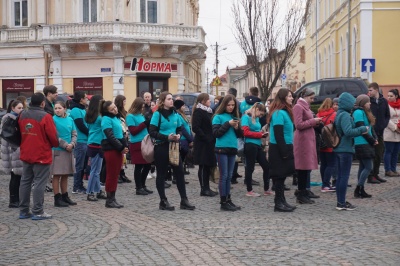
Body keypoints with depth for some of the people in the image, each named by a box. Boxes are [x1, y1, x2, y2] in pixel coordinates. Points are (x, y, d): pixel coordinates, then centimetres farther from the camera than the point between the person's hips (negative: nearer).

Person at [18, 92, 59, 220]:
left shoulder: (22, 115, 5)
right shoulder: (45, 116, -16)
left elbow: (20, 133, 13)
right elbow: (53, 135, -13)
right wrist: (55, 144, 6)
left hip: (26, 155, 7)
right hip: (41, 155, -6)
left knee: (25, 182, 12)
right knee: (39, 183, -1)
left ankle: (24, 211, 16)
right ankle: (38, 212, 0)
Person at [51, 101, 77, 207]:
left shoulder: (70, 120, 8)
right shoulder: (53, 120, -8)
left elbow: (74, 134, 9)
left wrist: (72, 144, -9)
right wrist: (65, 145, -16)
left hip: (69, 151, 5)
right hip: (57, 150, -5)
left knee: (65, 175, 12)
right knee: (57, 175, -1)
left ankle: (65, 196, 21)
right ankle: (57, 199, 3)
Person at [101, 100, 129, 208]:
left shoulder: (116, 118, 16)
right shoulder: (106, 119, -10)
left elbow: (121, 133, 18)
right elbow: (110, 137, -16)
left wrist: (125, 146, 4)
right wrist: (121, 147, -14)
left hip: (119, 149, 8)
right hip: (111, 149, -8)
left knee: (116, 175, 10)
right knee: (111, 175, -4)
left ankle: (112, 198, 16)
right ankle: (109, 200, 2)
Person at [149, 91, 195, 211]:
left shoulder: (175, 114, 8)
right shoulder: (157, 114, -8)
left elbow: (179, 129, 17)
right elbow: (152, 132, -13)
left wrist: (178, 135, -6)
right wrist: (167, 137, -23)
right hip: (161, 147, -5)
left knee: (179, 172, 3)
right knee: (161, 174, 4)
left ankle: (184, 200, 9)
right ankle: (163, 201, 11)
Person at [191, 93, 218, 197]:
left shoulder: (209, 111, 16)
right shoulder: (198, 111, -10)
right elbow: (195, 128, -20)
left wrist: (212, 138, 6)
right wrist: (206, 138, -20)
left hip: (210, 143, 8)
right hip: (202, 144, -8)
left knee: (208, 166, 11)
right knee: (203, 167, -3)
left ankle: (207, 188, 17)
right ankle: (203, 189, 2)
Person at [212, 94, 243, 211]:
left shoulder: (234, 117, 13)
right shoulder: (218, 117, -3)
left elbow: (240, 135, 13)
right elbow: (216, 133, -12)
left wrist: (237, 128, -7)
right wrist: (228, 124, -15)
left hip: (232, 149, 6)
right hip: (222, 149, -6)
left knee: (229, 176, 9)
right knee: (224, 176, -4)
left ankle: (228, 200, 14)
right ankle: (223, 202, -1)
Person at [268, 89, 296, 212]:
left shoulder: (284, 112, 14)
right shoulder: (279, 113, -17)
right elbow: (278, 134, -21)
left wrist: (287, 150, 15)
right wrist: (284, 152, -21)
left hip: (284, 148, 10)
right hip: (279, 149, -10)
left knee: (281, 176, 13)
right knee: (280, 176, -4)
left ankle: (281, 201, 20)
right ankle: (279, 203, 1)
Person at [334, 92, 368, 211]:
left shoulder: (339, 114, 13)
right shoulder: (345, 115, -16)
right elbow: (348, 131, -26)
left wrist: (360, 132, 8)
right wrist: (362, 129, -15)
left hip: (338, 149, 9)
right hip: (346, 149, -9)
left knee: (340, 176, 12)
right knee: (344, 176, -5)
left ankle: (340, 201, 17)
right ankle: (342, 203, -2)